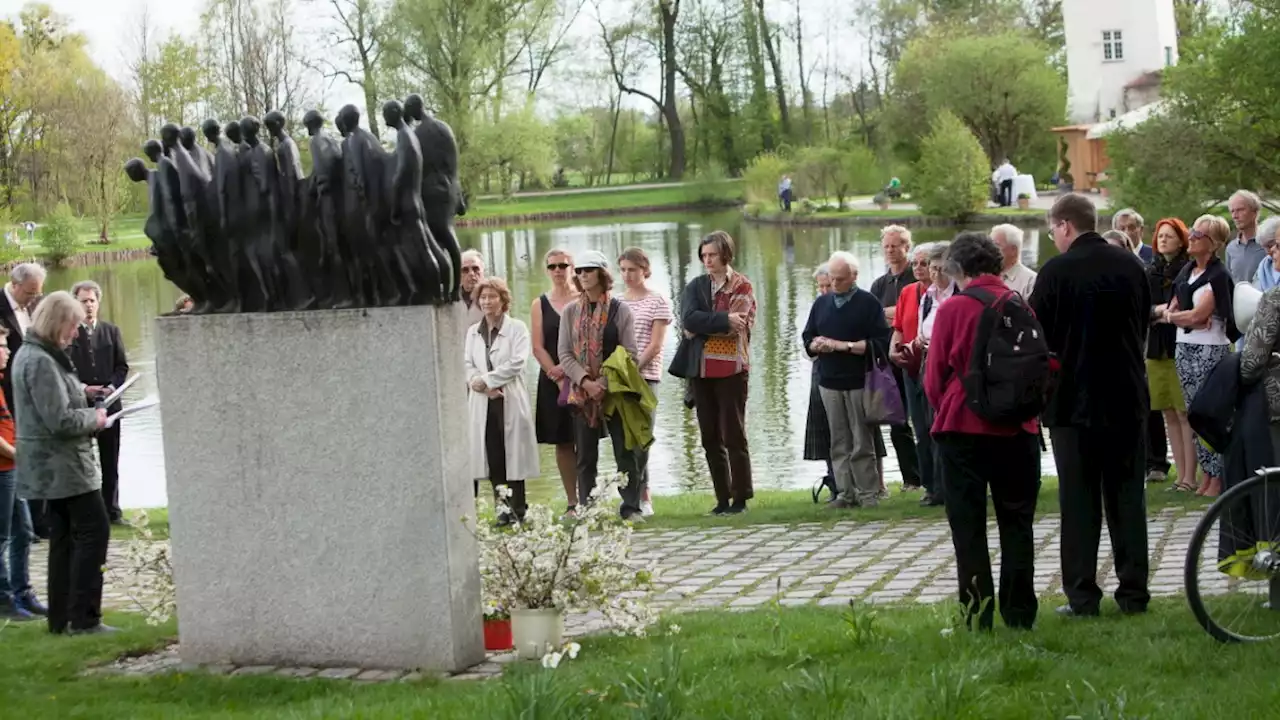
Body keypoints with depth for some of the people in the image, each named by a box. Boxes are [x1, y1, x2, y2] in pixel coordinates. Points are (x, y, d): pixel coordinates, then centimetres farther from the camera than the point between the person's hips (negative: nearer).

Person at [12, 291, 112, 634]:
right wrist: (94, 418, -7)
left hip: (51, 467, 10)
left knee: (64, 538, 13)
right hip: (64, 465, -10)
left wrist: (85, 403, 11)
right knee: (93, 532, -7)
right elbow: (60, 420, -23)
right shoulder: (41, 362, -19)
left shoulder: (31, 355, 13)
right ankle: (83, 618, -6)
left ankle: (61, 618, 16)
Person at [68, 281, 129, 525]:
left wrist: (113, 386, -8)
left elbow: (122, 366, 9)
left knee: (110, 461, 7)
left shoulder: (111, 331, 9)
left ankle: (112, 510, 13)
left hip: (109, 403, 3)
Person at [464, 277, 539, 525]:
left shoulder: (517, 328, 0)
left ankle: (517, 510, 4)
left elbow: (517, 363, -10)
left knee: (513, 455, -2)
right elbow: (467, 365, 7)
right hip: (483, 402, 4)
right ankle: (502, 508, 9)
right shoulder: (473, 332, 15)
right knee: (492, 457, 3)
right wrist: (480, 385, -12)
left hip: (510, 401, -4)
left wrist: (486, 380, -11)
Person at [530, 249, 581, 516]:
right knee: (562, 442, 2)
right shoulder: (540, 305, 8)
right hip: (554, 381, 2)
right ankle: (572, 503, 7)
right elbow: (538, 348, 3)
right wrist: (557, 374, -9)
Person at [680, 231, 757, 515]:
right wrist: (724, 320, -16)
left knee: (733, 436, -4)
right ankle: (723, 499, 13)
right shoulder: (696, 286, 12)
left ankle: (740, 498, 2)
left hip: (731, 369, -5)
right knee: (710, 438, 6)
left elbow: (735, 327, -14)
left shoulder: (742, 287, 1)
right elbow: (688, 319, -7)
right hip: (701, 371, 5)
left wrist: (700, 327, -7)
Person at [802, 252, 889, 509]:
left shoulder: (868, 303, -1)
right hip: (829, 382, 4)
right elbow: (807, 339, 18)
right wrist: (817, 345, -6)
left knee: (862, 443, -2)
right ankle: (846, 493, 8)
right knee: (839, 443, 4)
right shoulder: (821, 303, 14)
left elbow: (880, 343, -9)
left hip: (859, 382, -4)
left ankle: (868, 493, 3)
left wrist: (844, 346, -14)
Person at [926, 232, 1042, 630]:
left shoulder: (952, 309, -8)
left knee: (968, 526, 4)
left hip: (964, 429, -3)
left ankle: (977, 616, 3)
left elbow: (934, 380, -4)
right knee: (1017, 523, 12)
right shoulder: (1021, 306, 2)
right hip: (1018, 429, 3)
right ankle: (1019, 613, 14)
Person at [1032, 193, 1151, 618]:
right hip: (1128, 398, 4)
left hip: (1074, 401, -4)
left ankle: (1082, 596, 2)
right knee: (1128, 497, 9)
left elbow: (1036, 338, -7)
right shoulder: (1132, 266, 3)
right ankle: (1134, 593, 10)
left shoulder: (1055, 273, -12)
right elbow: (1144, 327, 12)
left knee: (1079, 502, 2)